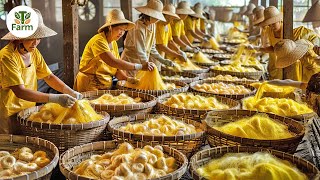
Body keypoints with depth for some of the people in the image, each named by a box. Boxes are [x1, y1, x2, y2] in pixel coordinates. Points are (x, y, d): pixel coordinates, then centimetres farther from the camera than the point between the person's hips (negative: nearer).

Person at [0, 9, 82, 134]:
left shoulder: (34, 53, 2)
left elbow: (49, 77, 8)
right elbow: (20, 91, -29)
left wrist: (71, 93, -9)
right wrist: (55, 98, -35)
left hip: (28, 112, 7)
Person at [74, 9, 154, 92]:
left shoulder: (114, 43, 12)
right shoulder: (98, 41, -15)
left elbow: (117, 68, 11)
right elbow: (113, 62, -27)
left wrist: (127, 78, -10)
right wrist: (140, 66, -27)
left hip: (106, 86, 8)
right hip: (90, 86, -8)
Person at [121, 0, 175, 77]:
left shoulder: (152, 25, 2)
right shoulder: (138, 28, -22)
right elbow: (140, 52, -25)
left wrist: (163, 60, 1)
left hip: (144, 62, 7)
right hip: (131, 61, -7)